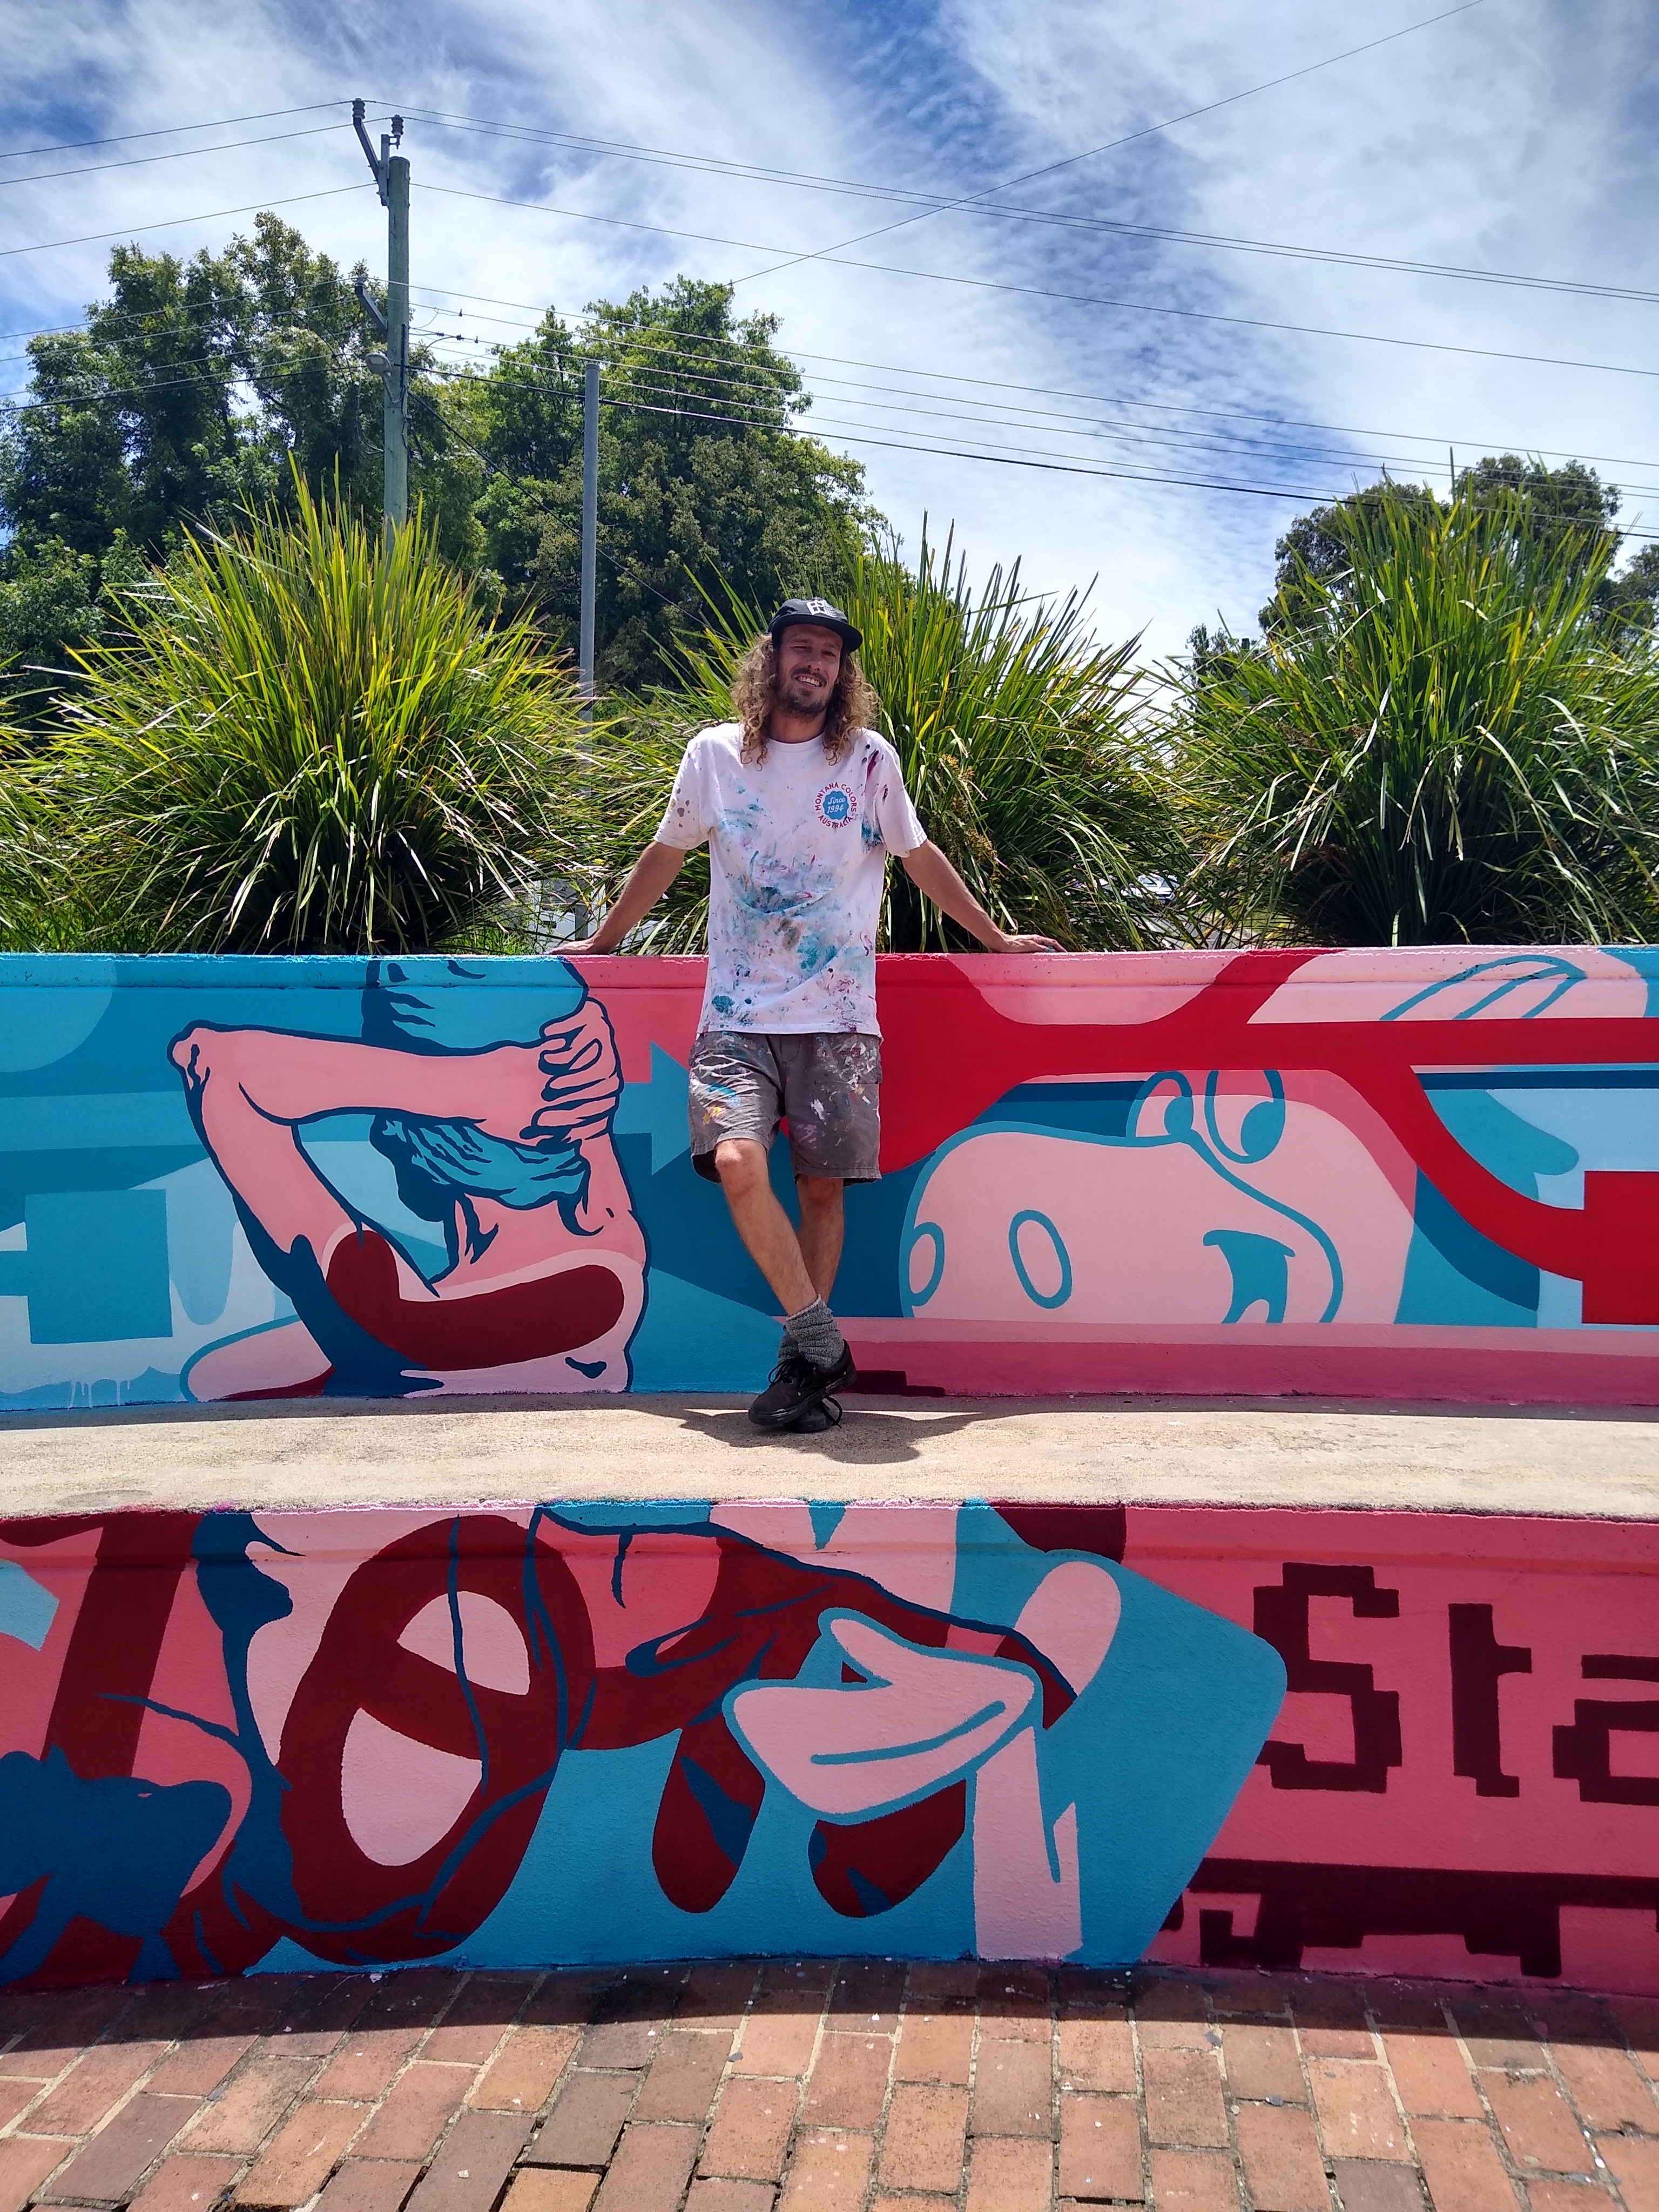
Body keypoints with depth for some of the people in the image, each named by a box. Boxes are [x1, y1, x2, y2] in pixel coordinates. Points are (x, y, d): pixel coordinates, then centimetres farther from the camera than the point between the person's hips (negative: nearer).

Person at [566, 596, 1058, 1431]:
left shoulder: (870, 759, 7)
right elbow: (664, 856, 20)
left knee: (823, 1187, -1)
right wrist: (602, 941, 28)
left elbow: (919, 858, 19)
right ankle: (819, 1345, -12)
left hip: (837, 1018, 0)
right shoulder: (713, 754, 7)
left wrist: (996, 938, 22)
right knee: (736, 1163, -21)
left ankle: (804, 1366, 11)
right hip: (739, 1015, 0)